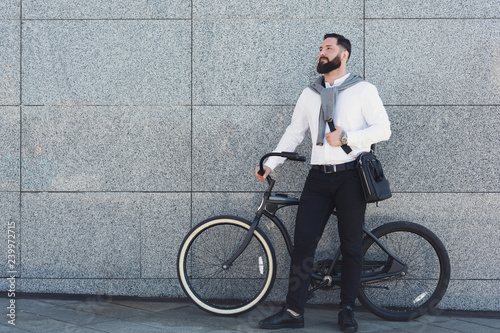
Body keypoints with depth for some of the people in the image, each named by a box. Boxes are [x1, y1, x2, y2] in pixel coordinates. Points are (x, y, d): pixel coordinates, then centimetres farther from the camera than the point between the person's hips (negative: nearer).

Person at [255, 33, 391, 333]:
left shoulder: (363, 90, 3)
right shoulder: (310, 94, 16)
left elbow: (383, 129, -4)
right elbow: (294, 133, 17)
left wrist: (347, 137, -15)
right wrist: (270, 164, 8)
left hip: (350, 176, -3)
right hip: (319, 177, 3)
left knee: (351, 246, 3)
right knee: (303, 242, -3)